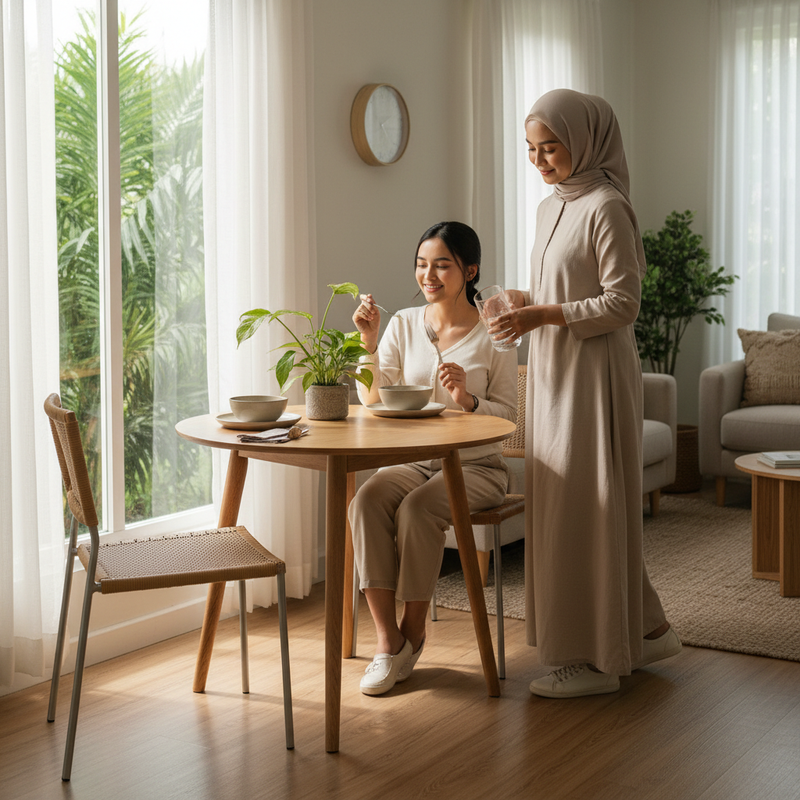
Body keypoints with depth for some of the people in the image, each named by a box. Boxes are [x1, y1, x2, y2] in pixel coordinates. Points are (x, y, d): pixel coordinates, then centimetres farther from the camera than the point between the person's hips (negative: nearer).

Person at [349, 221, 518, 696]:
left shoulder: (492, 334, -3)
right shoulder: (404, 324, 6)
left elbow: (507, 416, -4)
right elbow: (374, 403, 1)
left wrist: (467, 399, -23)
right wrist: (369, 343, -11)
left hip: (476, 466, -3)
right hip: (413, 461, 3)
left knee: (417, 509, -32)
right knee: (367, 501, -28)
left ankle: (413, 632, -10)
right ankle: (388, 640, -21)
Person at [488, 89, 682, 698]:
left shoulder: (606, 208, -13)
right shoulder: (550, 209, 14)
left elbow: (623, 303, -16)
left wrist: (544, 316, -21)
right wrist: (527, 303, 2)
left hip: (594, 376, -9)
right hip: (555, 375, 9)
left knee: (587, 507, -4)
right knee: (562, 506, 12)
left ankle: (596, 659, 6)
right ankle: (644, 630, 25)